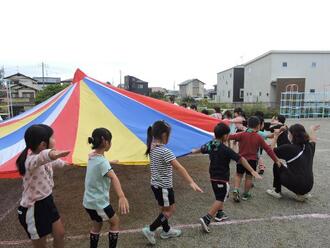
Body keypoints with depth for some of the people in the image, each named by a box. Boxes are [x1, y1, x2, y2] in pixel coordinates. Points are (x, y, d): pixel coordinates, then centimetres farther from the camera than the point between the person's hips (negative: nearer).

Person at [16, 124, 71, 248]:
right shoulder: (31, 161, -31)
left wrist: (63, 162, 43)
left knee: (60, 234, 19)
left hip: (47, 202, 8)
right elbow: (41, 157, -57)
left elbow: (53, 162, 22)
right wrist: (51, 153, -80)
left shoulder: (44, 161, -3)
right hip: (33, 209, -8)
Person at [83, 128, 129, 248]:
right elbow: (113, 177, -44)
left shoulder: (91, 156, -1)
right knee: (115, 221, 13)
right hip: (99, 202, -8)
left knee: (97, 225, 24)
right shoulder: (102, 161, -26)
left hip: (89, 201, 8)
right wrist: (121, 196, -57)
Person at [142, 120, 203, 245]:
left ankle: (166, 231, 39)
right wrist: (191, 182, -28)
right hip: (164, 186, -8)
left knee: (164, 209, 23)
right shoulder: (165, 151, -27)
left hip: (155, 184, 8)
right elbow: (179, 168, -29)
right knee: (169, 210, 11)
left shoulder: (152, 148, -4)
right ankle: (150, 230, 13)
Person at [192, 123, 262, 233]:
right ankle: (206, 219, -8)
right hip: (222, 179, -8)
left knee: (219, 197, 25)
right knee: (220, 199, 0)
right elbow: (241, 159, -25)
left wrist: (194, 151, 39)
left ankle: (220, 214, 37)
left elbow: (201, 149, 18)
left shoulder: (210, 145, -2)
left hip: (213, 177, 8)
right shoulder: (225, 149, -23)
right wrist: (252, 171, -22)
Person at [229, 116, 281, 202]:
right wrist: (276, 160, 5)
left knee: (239, 175, 15)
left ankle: (236, 190, -2)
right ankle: (245, 194, 21)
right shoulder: (259, 137, -4)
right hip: (252, 160, 0)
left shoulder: (242, 134, -7)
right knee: (249, 177, 12)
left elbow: (231, 136, -13)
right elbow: (268, 149, -1)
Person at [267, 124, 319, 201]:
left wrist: (275, 137, 4)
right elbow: (313, 140, 29)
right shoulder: (309, 146, 4)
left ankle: (277, 192, 21)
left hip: (296, 185, -6)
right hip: (309, 186, 6)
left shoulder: (288, 148, -13)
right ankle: (302, 194, 17)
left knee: (277, 166, 14)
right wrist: (312, 130, 46)